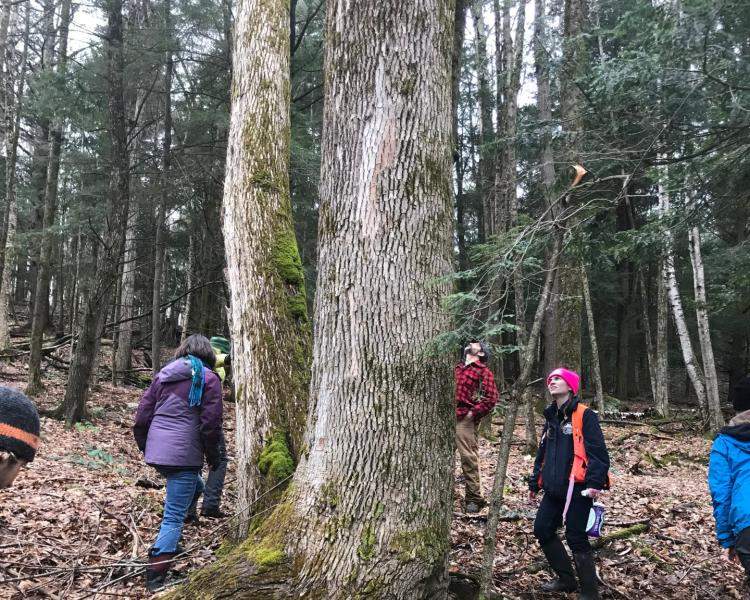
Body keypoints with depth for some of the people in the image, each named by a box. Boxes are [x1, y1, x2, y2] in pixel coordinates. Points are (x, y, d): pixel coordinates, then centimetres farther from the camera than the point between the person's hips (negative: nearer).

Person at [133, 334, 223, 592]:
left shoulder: (163, 374, 13)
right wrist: (213, 454, 5)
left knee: (194, 487, 28)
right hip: (184, 454, -7)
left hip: (156, 452, 7)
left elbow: (143, 413, 12)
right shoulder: (208, 378, -3)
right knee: (174, 516, -2)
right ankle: (155, 576, -4)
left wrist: (144, 445, 23)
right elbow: (211, 422, -8)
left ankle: (168, 544, 28)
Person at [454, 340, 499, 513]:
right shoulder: (458, 368, 20)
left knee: (469, 457, -6)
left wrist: (474, 413, -9)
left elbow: (491, 398, -6)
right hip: (449, 416, 6)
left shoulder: (484, 371, 1)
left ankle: (474, 498, 4)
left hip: (465, 419, -6)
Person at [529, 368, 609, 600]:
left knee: (576, 537, -5)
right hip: (555, 488, 8)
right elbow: (543, 453, 23)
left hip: (578, 488, -8)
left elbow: (598, 452, -15)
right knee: (542, 530, 11)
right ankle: (566, 579, 27)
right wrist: (535, 483, 24)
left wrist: (595, 482, -24)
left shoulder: (584, 415, -9)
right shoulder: (551, 417, 15)